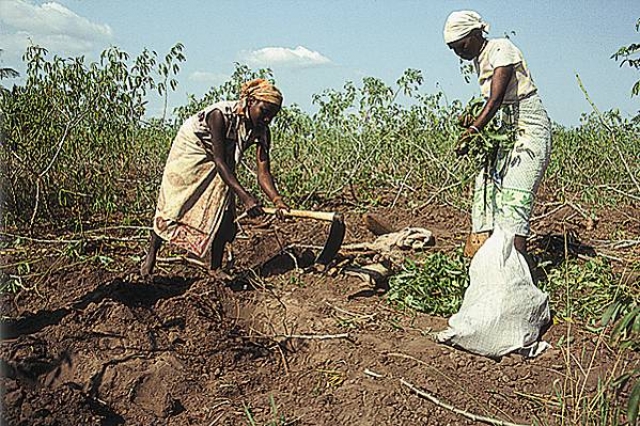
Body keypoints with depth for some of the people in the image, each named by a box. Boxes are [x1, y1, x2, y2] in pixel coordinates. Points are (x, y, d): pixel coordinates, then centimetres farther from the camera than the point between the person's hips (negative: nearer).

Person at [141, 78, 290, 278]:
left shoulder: (261, 132, -21)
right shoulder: (220, 115, -38)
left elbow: (263, 173, -24)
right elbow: (219, 161, -40)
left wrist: (277, 200, -44)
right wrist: (245, 197, -49)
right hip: (190, 149, -4)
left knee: (222, 212, -6)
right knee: (173, 205, 0)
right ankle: (151, 254, 21)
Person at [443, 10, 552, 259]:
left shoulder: (501, 49, -15)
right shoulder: (479, 61, 11)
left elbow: (496, 98, -26)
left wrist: (472, 131, -33)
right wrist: (475, 120, -2)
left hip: (529, 127, -9)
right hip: (506, 128, 9)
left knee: (514, 193, -17)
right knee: (486, 183, 1)